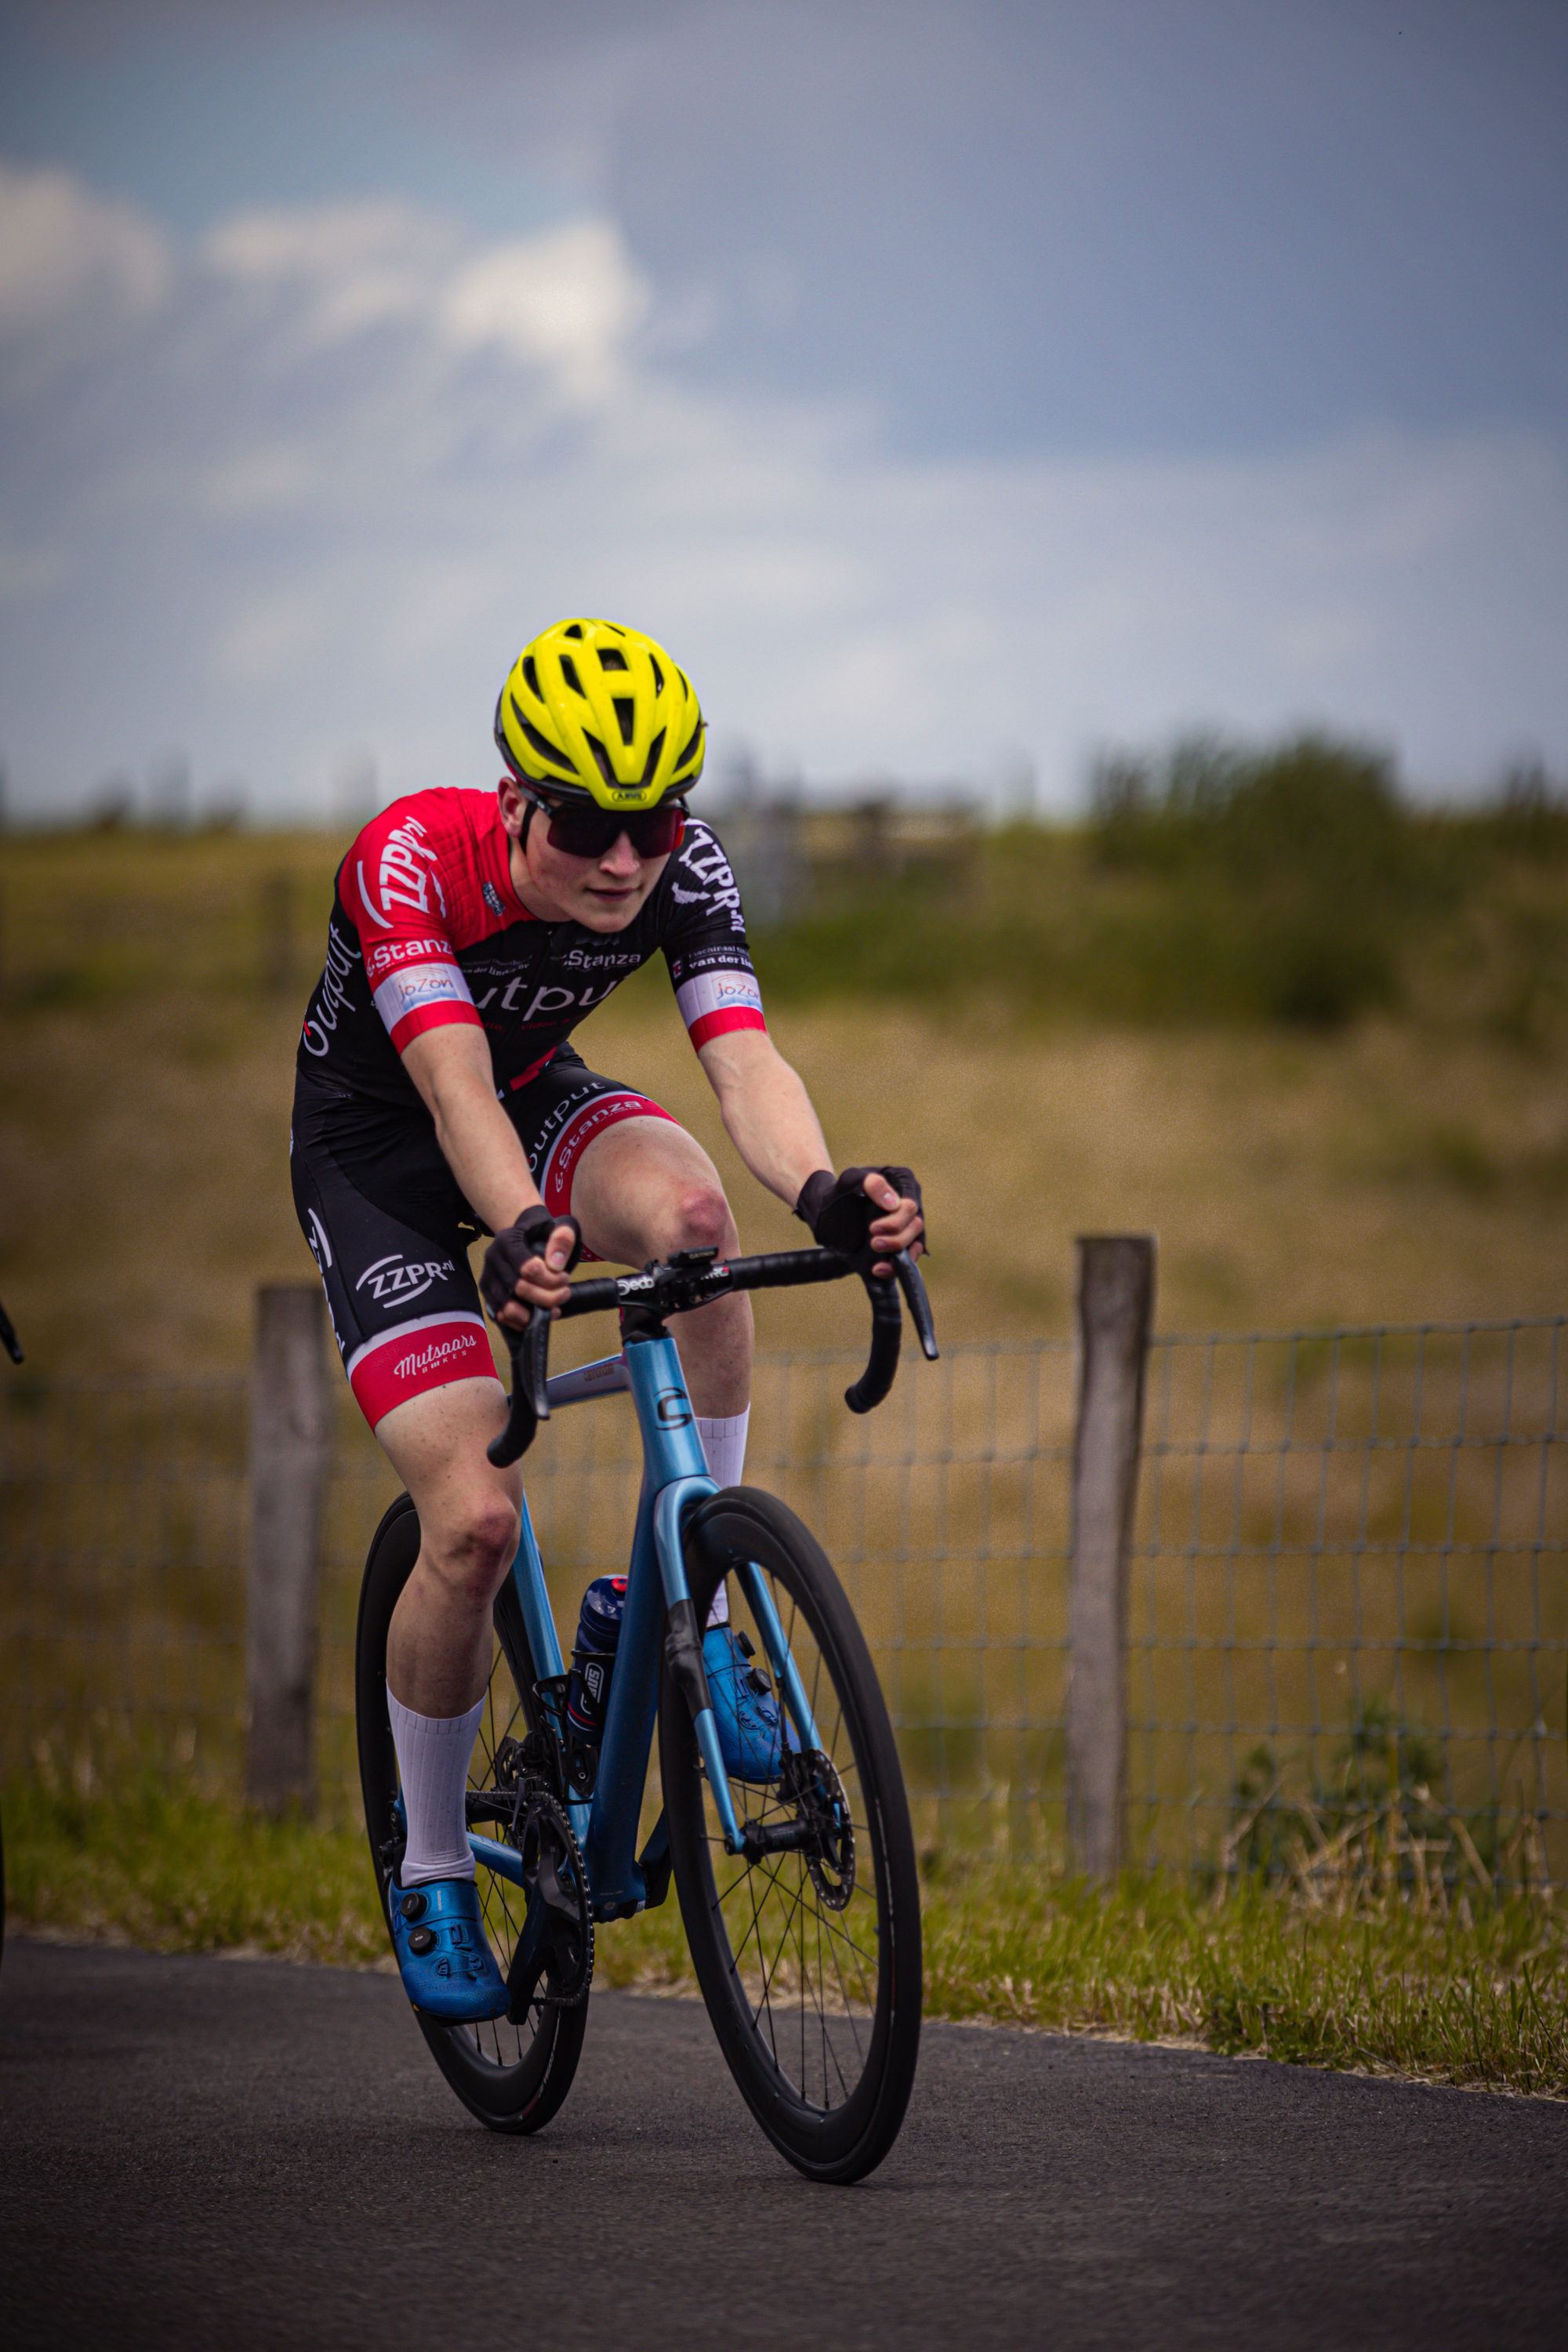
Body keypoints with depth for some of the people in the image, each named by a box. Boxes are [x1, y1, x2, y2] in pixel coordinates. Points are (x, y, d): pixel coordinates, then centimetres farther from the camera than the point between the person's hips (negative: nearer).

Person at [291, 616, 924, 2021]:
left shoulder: (681, 867, -23)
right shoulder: (412, 861, -33)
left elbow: (744, 1058, -35)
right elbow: (453, 1085, -45)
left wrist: (823, 1191, -56)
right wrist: (525, 1234, -64)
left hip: (539, 1104, 3)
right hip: (377, 1153, -3)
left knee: (690, 1208, -34)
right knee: (477, 1515, -19)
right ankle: (432, 1872, 4)